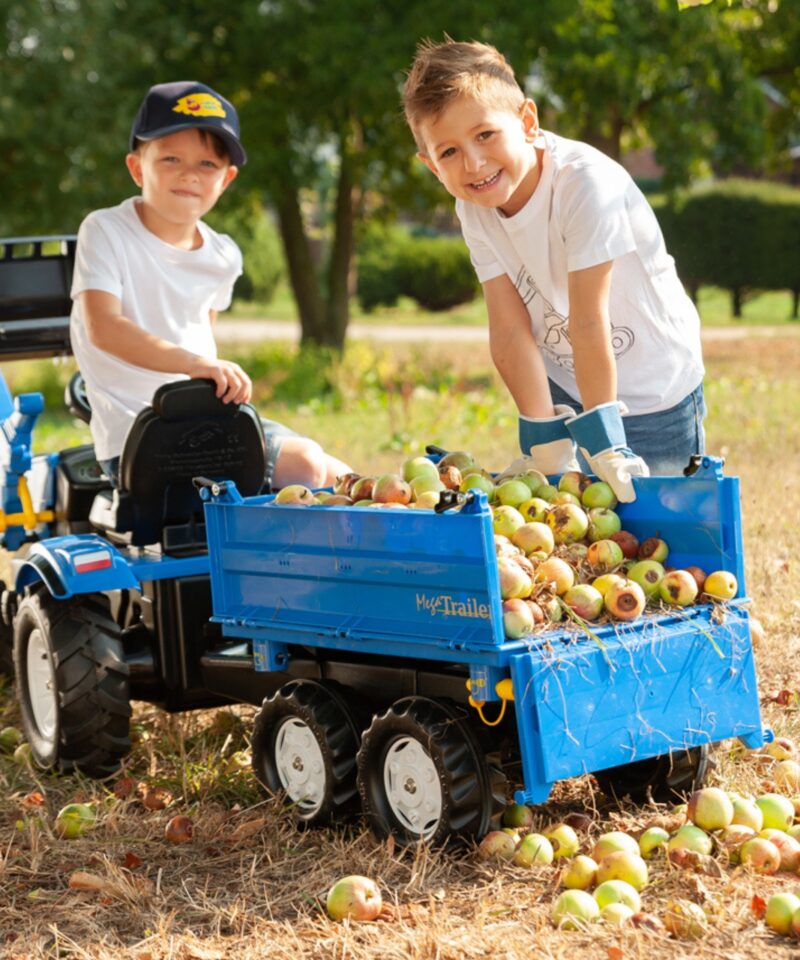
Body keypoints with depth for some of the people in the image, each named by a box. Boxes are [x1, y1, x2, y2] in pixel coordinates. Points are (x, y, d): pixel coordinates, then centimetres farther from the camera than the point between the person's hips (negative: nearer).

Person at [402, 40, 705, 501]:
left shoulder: (583, 182, -29)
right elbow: (511, 331, -15)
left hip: (655, 392, -5)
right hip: (565, 385, 5)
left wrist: (604, 442, -26)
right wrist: (545, 443, -18)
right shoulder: (474, 209, -11)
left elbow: (589, 322, -29)